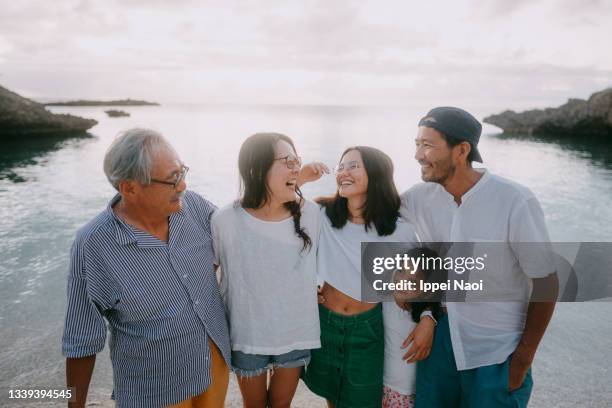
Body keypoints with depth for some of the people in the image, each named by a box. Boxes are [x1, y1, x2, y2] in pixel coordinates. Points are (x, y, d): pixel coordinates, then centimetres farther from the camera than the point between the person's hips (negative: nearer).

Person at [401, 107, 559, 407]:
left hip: (495, 354, -3)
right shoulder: (421, 196, -10)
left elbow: (545, 283, -13)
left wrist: (523, 359, -8)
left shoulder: (515, 202, -21)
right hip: (440, 339, 4)